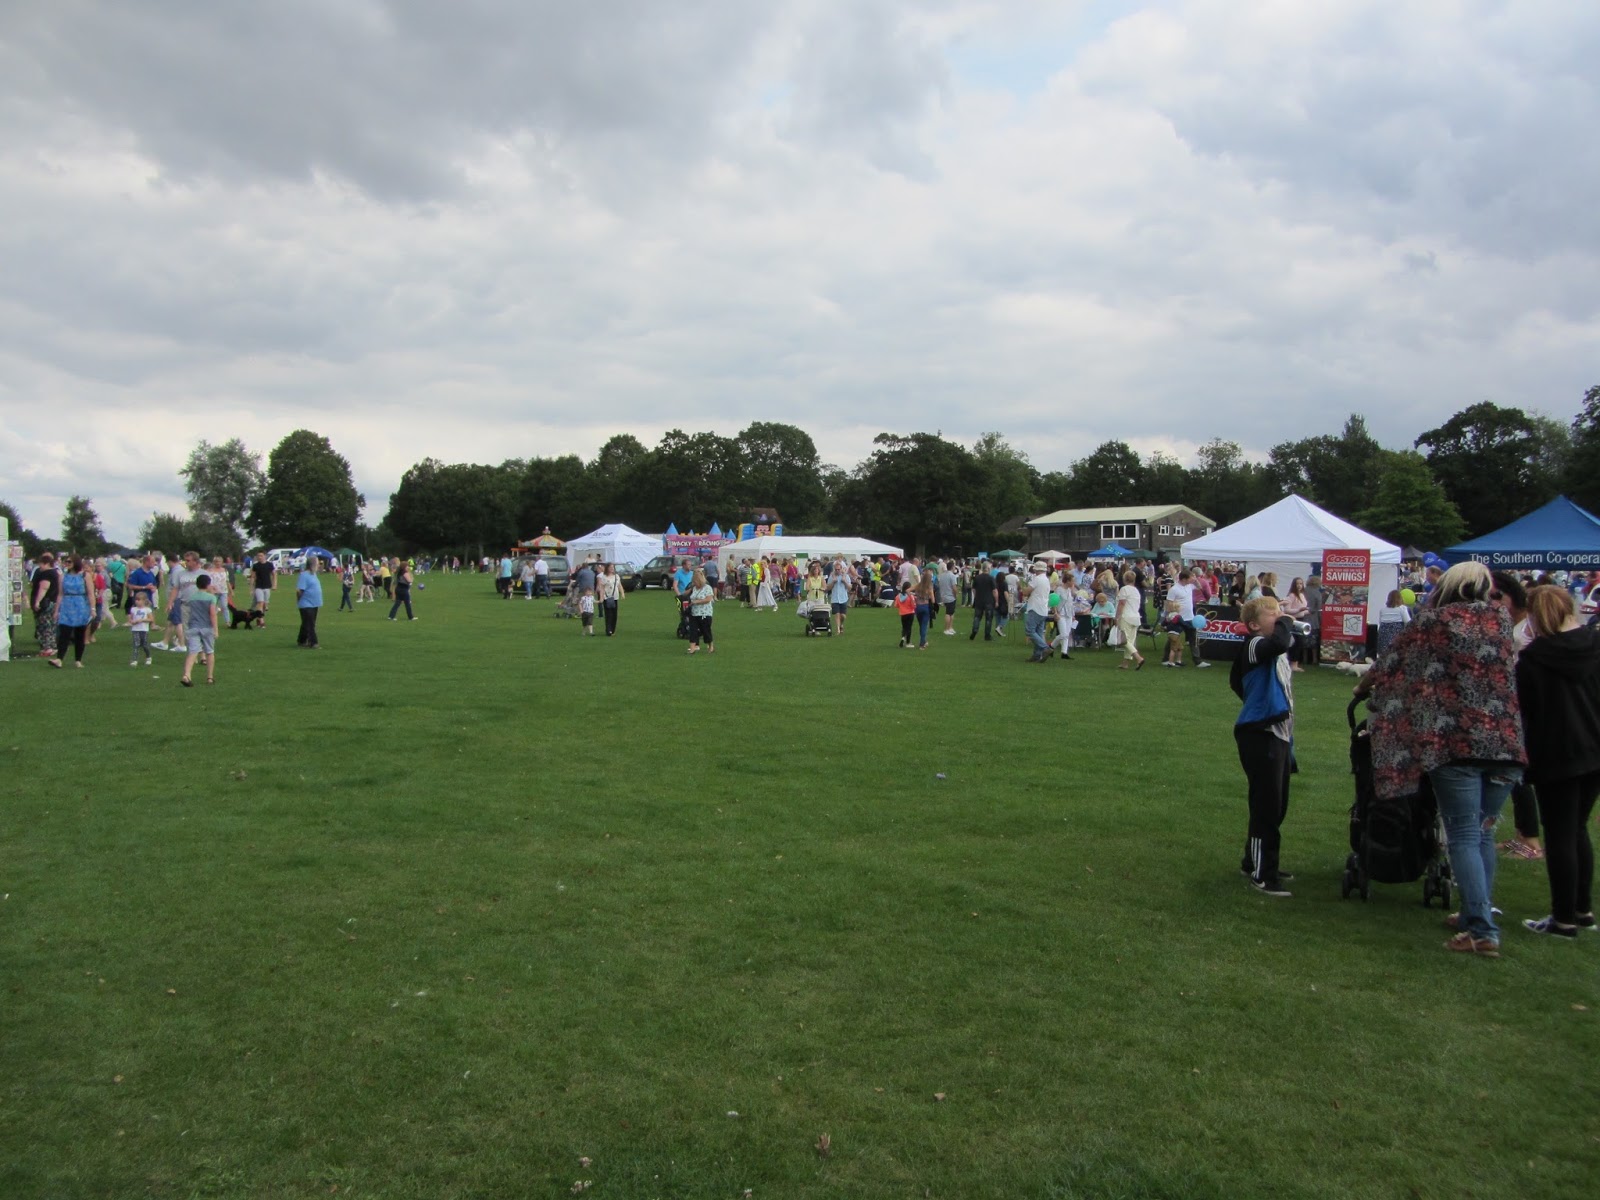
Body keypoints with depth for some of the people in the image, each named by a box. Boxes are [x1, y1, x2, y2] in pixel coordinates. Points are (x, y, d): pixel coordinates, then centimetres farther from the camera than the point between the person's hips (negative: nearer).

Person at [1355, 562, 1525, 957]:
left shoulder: (1432, 622, 1)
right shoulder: (1501, 618, 11)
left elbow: (1390, 664, 7)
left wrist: (1362, 688, 26)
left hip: (1456, 742, -4)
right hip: (1506, 741, 4)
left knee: (1464, 836, -2)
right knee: (1484, 833, 16)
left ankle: (1482, 930, -8)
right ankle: (1475, 915, 21)